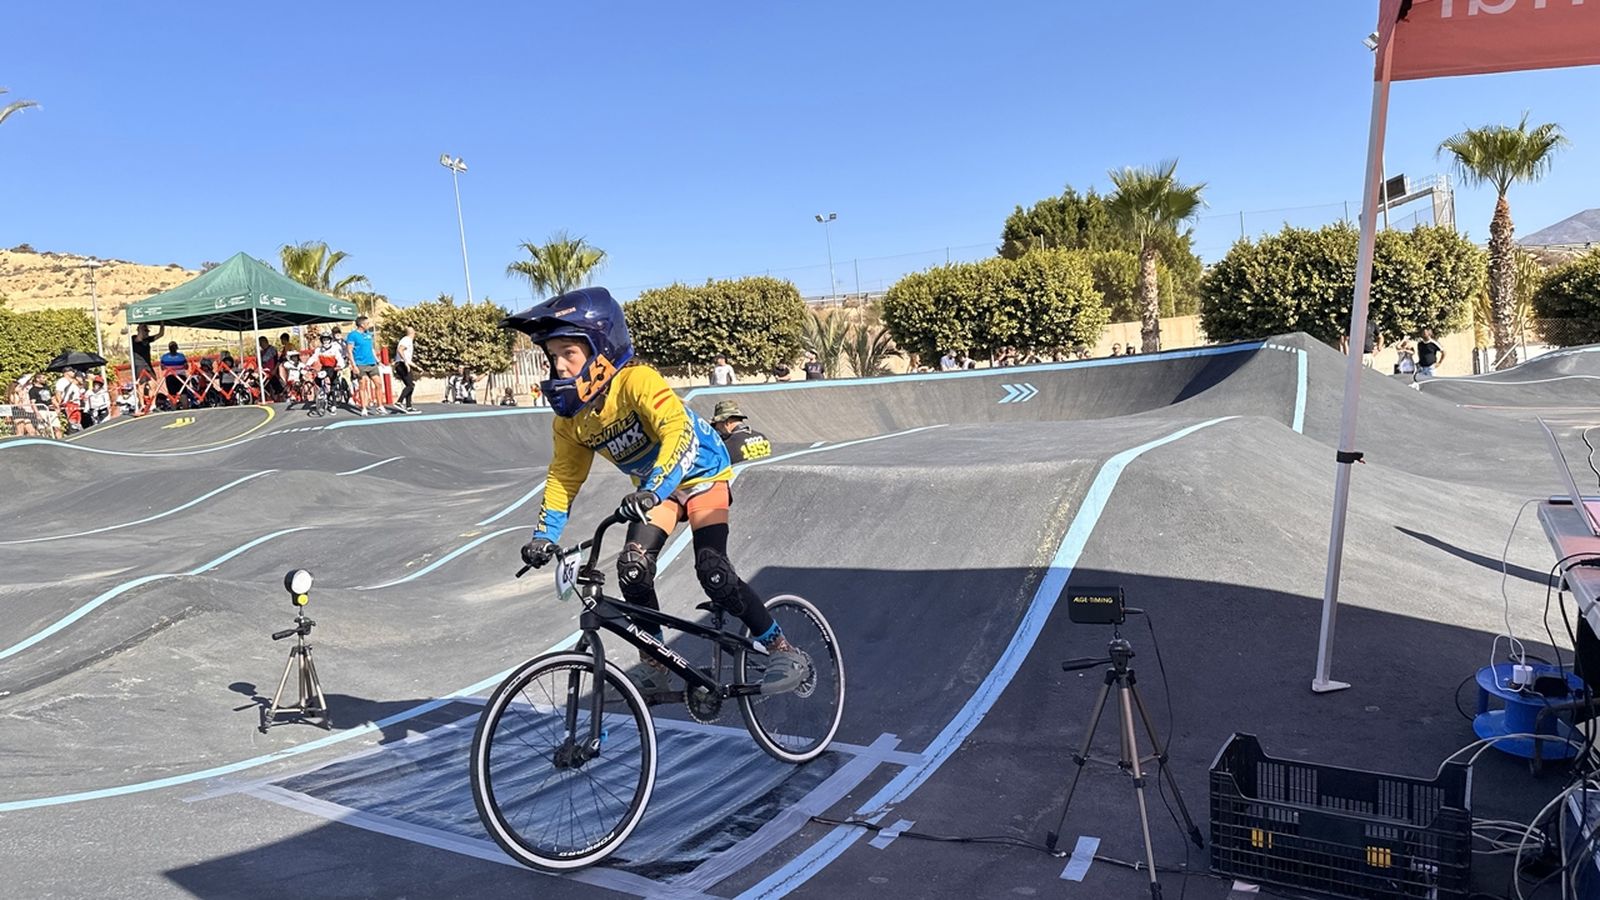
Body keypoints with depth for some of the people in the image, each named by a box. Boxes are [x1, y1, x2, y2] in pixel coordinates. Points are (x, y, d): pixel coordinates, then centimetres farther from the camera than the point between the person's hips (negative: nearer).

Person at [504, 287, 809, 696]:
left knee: (712, 571, -21)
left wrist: (652, 490, -54)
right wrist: (544, 535, -9)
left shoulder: (636, 381, -29)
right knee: (633, 570, -14)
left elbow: (680, 432, -42)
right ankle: (653, 666, 5)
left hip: (700, 473, -6)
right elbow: (563, 477, 1)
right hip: (652, 489, 6)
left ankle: (784, 651, -5)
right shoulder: (569, 416, -8)